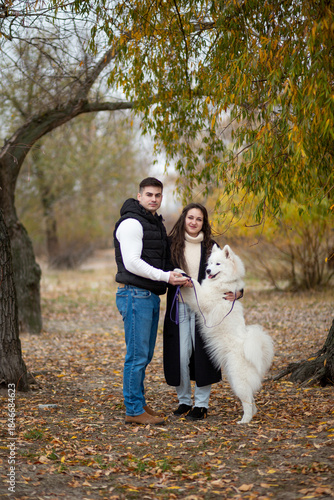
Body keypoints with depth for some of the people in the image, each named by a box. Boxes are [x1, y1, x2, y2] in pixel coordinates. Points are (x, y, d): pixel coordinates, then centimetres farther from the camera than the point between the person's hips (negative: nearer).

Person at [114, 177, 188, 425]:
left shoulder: (157, 224, 19)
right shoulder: (131, 223, -11)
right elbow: (132, 262, -20)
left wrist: (177, 276, 12)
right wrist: (165, 277, -24)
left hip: (151, 296, 9)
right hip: (135, 295, -9)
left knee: (145, 355, 14)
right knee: (137, 354, -7)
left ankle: (139, 403, 23)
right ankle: (134, 410, 0)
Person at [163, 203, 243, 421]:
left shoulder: (210, 246, 7)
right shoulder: (171, 244, 4)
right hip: (178, 307, 0)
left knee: (202, 353, -1)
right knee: (180, 354, 0)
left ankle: (202, 404, 10)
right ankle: (184, 401, 16)